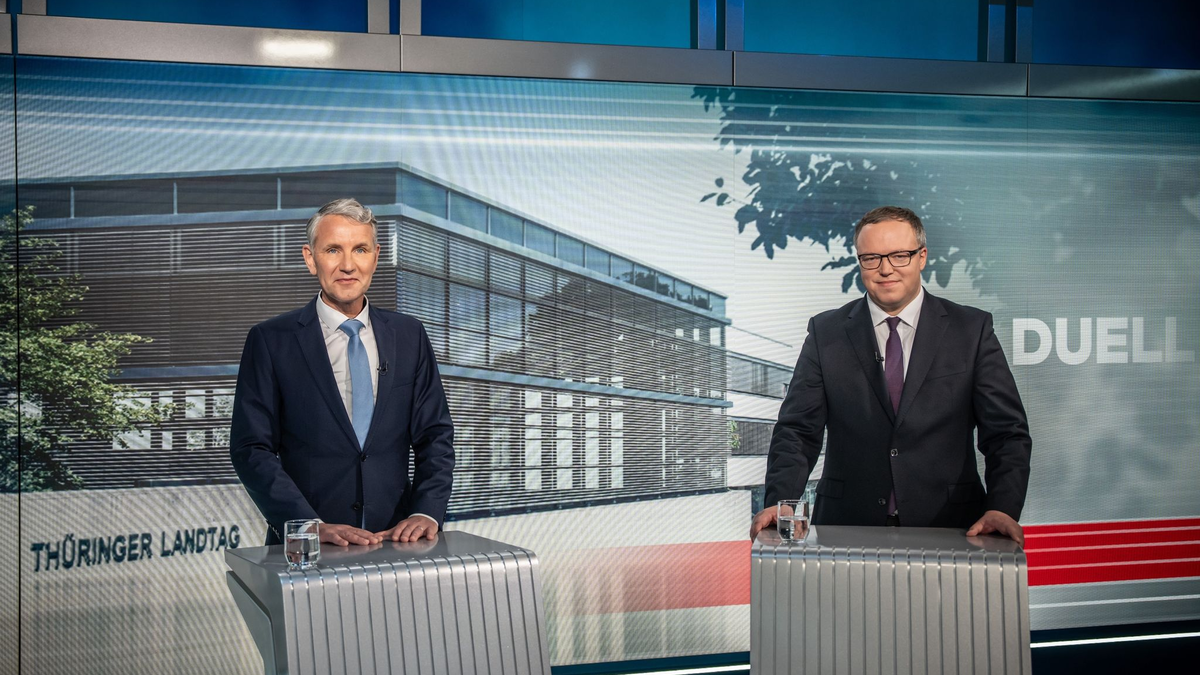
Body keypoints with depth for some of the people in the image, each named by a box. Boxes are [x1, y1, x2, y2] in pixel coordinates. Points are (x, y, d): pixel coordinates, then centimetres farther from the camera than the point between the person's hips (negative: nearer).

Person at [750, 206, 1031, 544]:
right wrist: (780, 501, -13)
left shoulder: (972, 329, 7)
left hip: (946, 527, 0)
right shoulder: (826, 332, 9)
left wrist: (1002, 508, -13)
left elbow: (1007, 431, 4)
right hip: (848, 526, 0)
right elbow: (797, 430, 4)